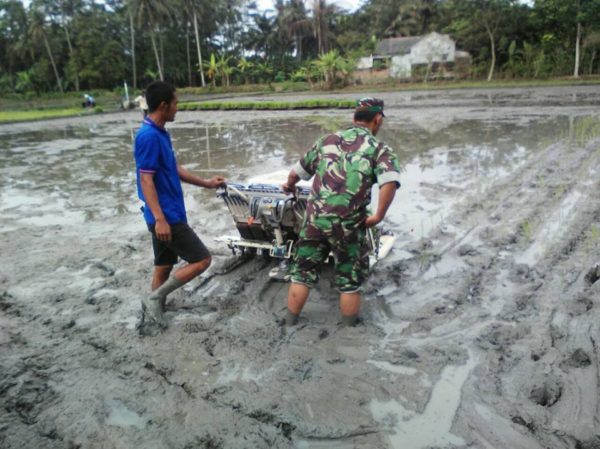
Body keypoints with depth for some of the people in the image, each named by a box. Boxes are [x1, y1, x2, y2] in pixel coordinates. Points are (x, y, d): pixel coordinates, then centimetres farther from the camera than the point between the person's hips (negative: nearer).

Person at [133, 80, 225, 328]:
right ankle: (155, 298, 3)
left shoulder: (160, 133, 12)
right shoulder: (149, 136, -18)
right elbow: (146, 180, -22)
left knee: (164, 265, 16)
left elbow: (174, 169, 21)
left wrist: (206, 183, 24)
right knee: (201, 260, -5)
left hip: (168, 215, 10)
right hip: (167, 217, -10)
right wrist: (160, 218, -26)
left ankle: (154, 307, 28)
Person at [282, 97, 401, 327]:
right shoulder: (379, 149, 1)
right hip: (347, 224, -3)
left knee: (302, 272, 18)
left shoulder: (327, 140, 12)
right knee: (350, 281, 14)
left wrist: (289, 186, 41)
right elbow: (389, 183, -20)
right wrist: (378, 216, -9)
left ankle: (290, 325, 29)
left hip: (315, 217, 4)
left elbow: (296, 172, 20)